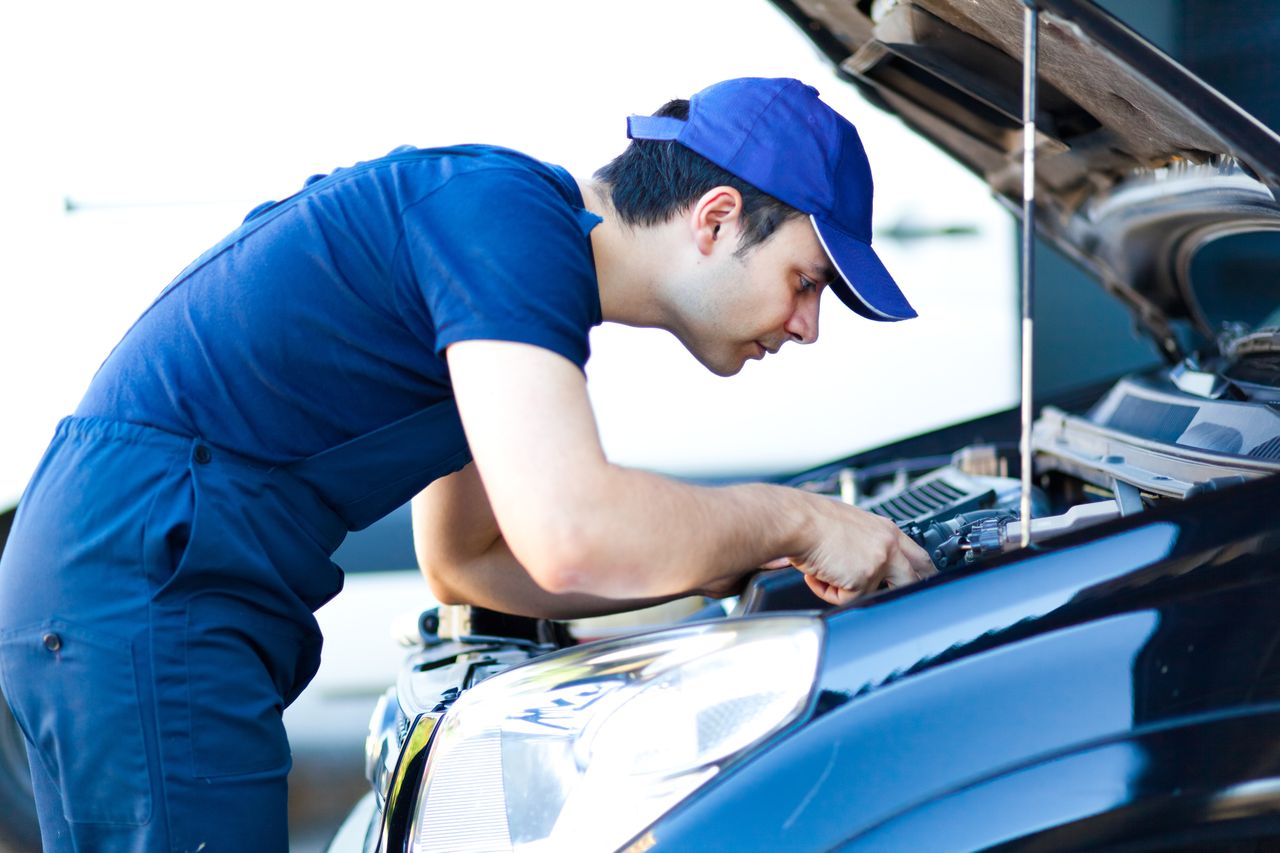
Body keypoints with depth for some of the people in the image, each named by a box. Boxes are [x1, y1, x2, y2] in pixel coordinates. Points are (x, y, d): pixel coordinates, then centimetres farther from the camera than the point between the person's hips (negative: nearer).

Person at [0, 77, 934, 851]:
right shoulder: (508, 217, -16)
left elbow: (468, 557, 23)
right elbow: (569, 535, -30)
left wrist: (739, 566, 15)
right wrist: (789, 520, -13)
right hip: (143, 584, -11)